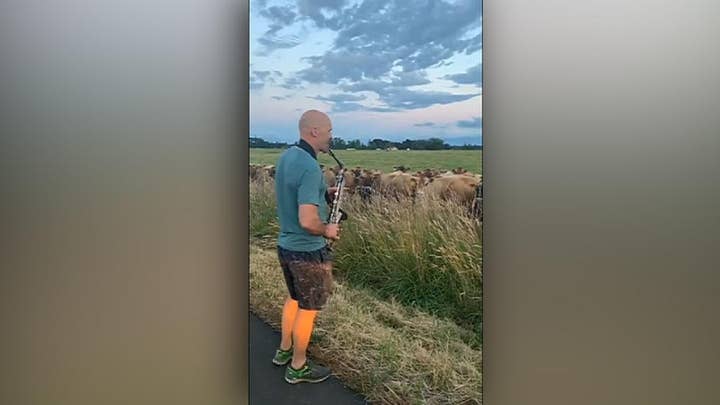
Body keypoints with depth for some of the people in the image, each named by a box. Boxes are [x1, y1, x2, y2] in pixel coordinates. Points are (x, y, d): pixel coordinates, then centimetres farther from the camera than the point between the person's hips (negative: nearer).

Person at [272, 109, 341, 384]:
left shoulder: (285, 156, 3)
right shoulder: (310, 167, -26)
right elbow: (307, 221, -31)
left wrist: (323, 194, 8)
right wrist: (327, 231, -12)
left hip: (285, 245, 9)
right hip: (308, 251, -9)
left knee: (294, 298, 26)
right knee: (308, 308, 9)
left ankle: (284, 351, 41)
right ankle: (298, 367, 26)